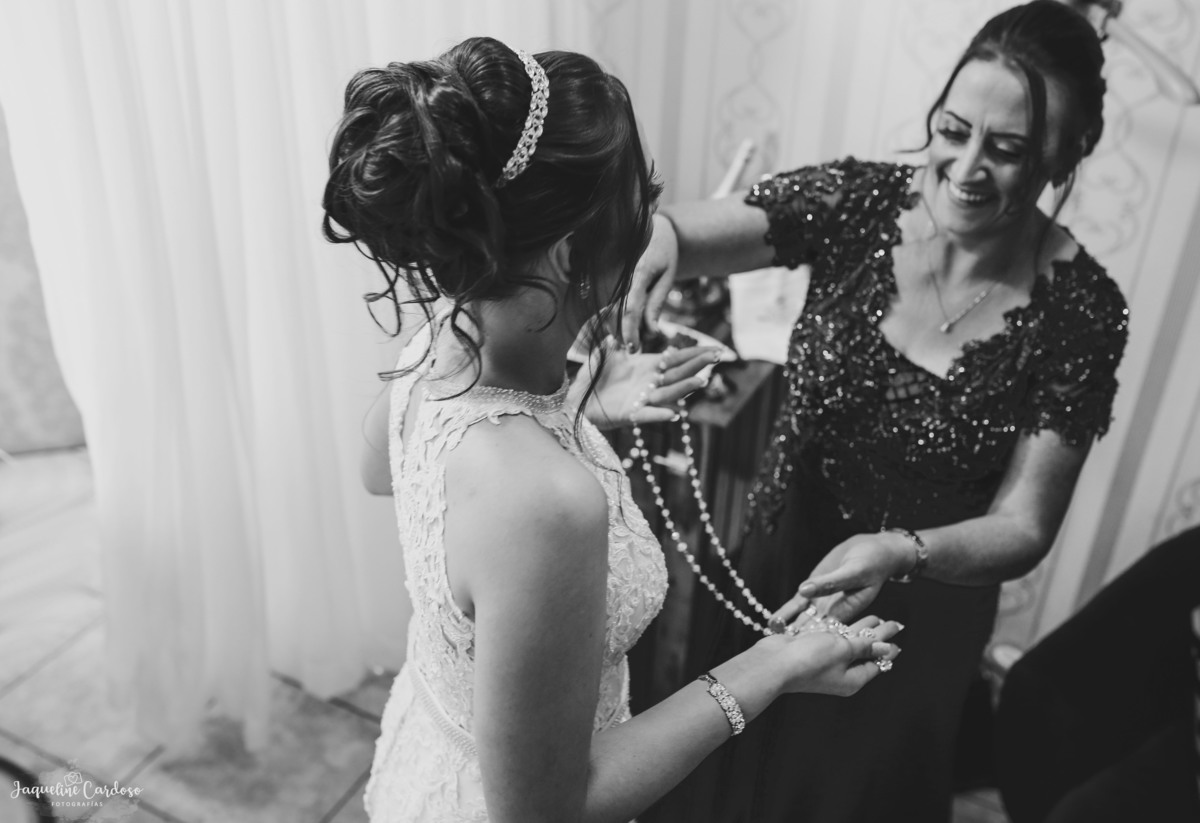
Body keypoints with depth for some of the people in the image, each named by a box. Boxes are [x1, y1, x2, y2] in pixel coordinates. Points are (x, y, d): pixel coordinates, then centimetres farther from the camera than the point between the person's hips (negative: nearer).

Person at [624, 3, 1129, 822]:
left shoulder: (1078, 310, -19)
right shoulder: (859, 201, -15)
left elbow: (1023, 527, -18)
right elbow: (696, 231, -27)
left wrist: (901, 553, -37)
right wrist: (657, 233, -50)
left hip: (915, 623, -1)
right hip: (776, 567, 2)